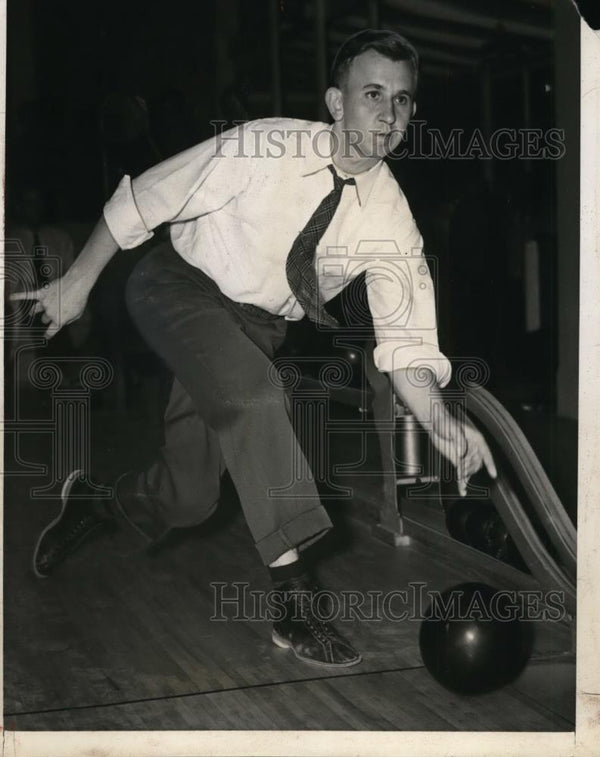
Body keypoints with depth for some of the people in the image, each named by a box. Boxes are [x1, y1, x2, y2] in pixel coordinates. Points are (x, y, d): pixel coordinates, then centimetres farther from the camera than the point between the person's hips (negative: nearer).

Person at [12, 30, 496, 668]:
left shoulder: (390, 218, -14)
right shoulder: (264, 149, -23)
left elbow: (405, 342, -14)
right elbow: (144, 198, -14)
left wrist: (442, 426, -31)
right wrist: (78, 280, -9)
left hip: (256, 324, 4)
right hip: (180, 288, -4)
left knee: (187, 498, 2)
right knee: (254, 395, -34)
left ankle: (94, 499, 36)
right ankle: (295, 597, -28)